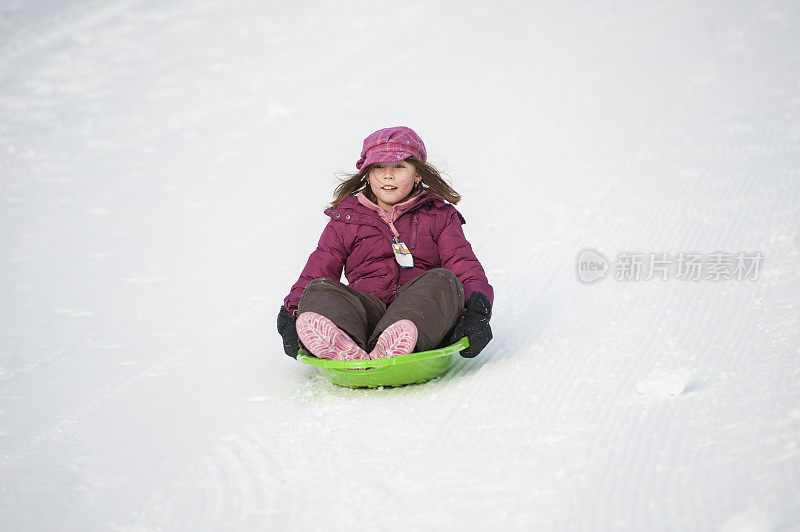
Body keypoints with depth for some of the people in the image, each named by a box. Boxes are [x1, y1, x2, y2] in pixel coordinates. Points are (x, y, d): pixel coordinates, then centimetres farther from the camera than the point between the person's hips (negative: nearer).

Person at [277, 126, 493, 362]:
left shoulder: (439, 216, 17)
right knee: (318, 289, -24)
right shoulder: (345, 219, 20)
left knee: (443, 280, -31)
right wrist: (293, 308, -4)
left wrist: (477, 304, -13)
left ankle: (392, 347, -61)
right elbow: (317, 270, 16)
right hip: (366, 305, 1)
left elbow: (465, 267, 9)